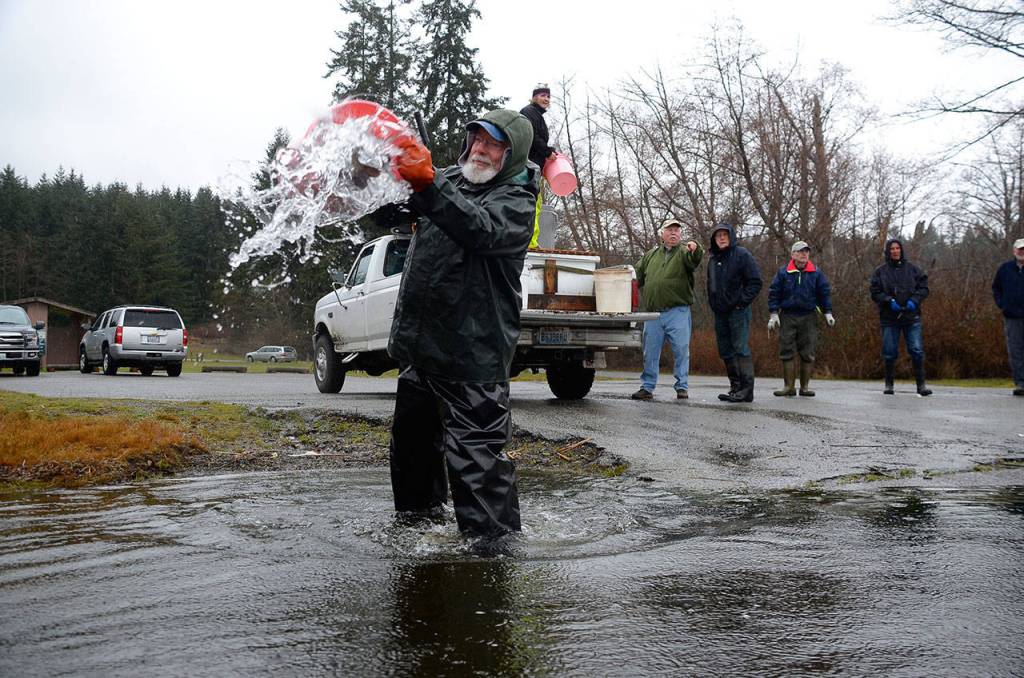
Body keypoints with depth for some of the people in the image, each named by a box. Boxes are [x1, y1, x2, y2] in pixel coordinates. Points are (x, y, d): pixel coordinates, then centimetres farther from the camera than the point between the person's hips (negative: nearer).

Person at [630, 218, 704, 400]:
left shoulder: (684, 252, 2)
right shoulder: (651, 255, 15)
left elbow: (694, 261, -23)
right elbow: (638, 275, 30)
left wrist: (695, 249, -43)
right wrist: (646, 294, 21)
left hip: (678, 312, -4)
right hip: (653, 312, 4)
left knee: (681, 350, -3)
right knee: (650, 352, 7)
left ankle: (682, 387, 5)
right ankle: (647, 387, 14)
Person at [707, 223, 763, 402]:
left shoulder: (741, 255, -4)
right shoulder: (713, 260, 16)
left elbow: (756, 282, -8)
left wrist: (742, 301, -14)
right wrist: (713, 304, 13)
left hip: (738, 311, -7)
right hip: (720, 312, 7)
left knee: (741, 348, -11)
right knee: (725, 351, 8)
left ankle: (746, 389, -12)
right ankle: (735, 386, 15)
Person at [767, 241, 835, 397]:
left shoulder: (816, 273, 5)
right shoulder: (783, 272, 2)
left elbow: (824, 293, 10)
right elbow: (774, 293, 3)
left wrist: (828, 313, 2)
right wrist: (774, 314, -3)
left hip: (809, 317, 1)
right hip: (787, 317, -1)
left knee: (808, 354, 2)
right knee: (787, 352, -2)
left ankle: (805, 386, 10)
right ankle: (789, 386, 5)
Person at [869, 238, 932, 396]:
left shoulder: (912, 269, 7)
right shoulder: (880, 271, 5)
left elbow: (923, 287, 6)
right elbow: (875, 292, 1)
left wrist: (914, 300, -10)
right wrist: (889, 301, -14)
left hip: (911, 317, 0)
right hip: (889, 318, 0)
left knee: (917, 350, -5)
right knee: (889, 352, 4)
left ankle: (921, 384, 1)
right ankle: (888, 384, 16)